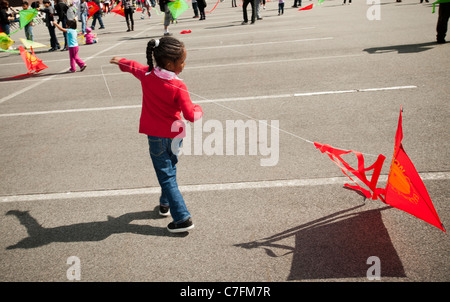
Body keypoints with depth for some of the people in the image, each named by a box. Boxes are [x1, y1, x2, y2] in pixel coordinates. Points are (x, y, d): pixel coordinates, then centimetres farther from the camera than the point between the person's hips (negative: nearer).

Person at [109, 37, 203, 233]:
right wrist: (198, 110, 3)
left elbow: (133, 66, 16)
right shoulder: (178, 87, -17)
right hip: (175, 134, 0)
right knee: (169, 169, 24)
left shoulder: (146, 75, -8)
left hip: (156, 136, 0)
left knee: (166, 176, 1)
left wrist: (121, 61, 37)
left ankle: (183, 219, -2)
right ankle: (166, 204, 41)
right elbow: (190, 115, -20)